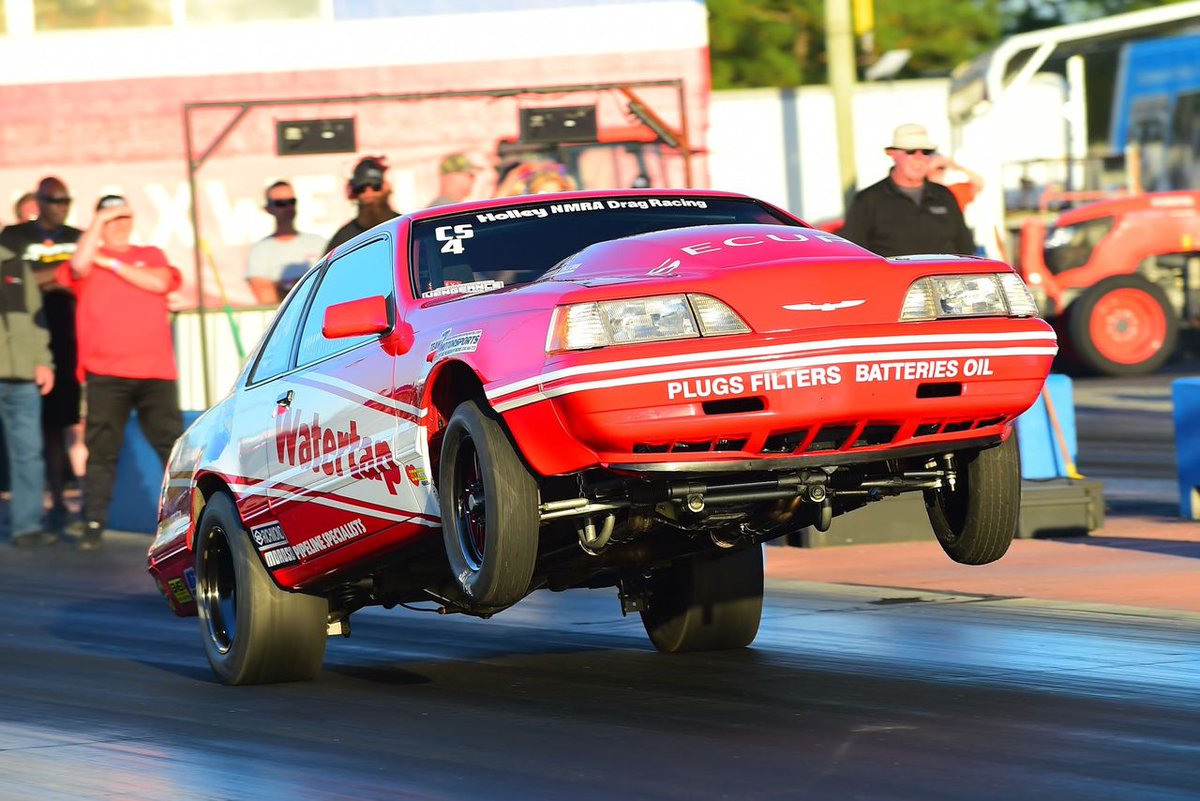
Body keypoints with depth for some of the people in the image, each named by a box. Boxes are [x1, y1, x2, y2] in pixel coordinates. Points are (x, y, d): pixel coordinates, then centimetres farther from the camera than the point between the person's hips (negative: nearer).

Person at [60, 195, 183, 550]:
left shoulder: (151, 256, 16)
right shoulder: (90, 259, 12)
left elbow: (159, 282, -4)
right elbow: (79, 266, -12)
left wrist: (112, 264, -2)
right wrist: (98, 223, -6)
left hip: (154, 371, 1)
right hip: (105, 374, -1)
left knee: (173, 446, -1)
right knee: (102, 450, -1)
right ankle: (93, 525, 2)